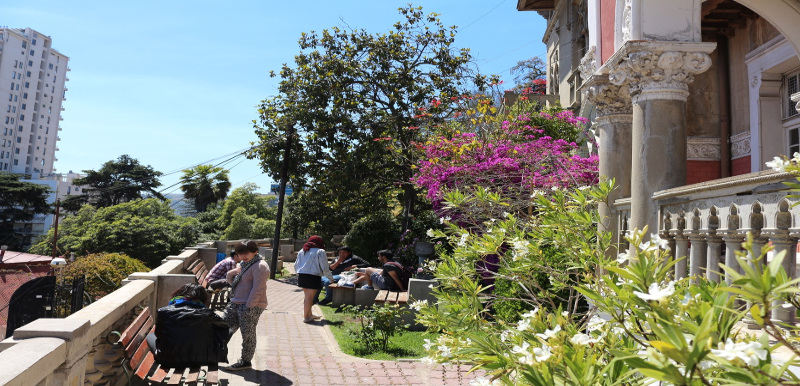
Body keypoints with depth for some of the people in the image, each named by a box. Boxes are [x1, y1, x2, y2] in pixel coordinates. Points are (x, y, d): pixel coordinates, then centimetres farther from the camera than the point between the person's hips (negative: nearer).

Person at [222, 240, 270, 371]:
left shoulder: (259, 266, -14)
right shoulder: (244, 264, 17)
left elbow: (258, 289, -20)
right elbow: (234, 282, 23)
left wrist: (249, 306, -23)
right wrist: (231, 275, 1)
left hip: (251, 306, -10)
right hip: (236, 303, 10)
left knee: (248, 334, 1)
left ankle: (246, 362, 13)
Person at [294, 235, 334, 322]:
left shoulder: (301, 251, 15)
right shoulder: (320, 252, -4)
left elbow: (296, 265, 20)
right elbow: (325, 267, -5)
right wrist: (330, 277, 7)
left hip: (301, 275, 7)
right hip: (313, 276, -7)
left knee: (306, 295, 18)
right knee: (309, 296, -2)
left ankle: (309, 314, 30)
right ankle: (306, 317, 1)